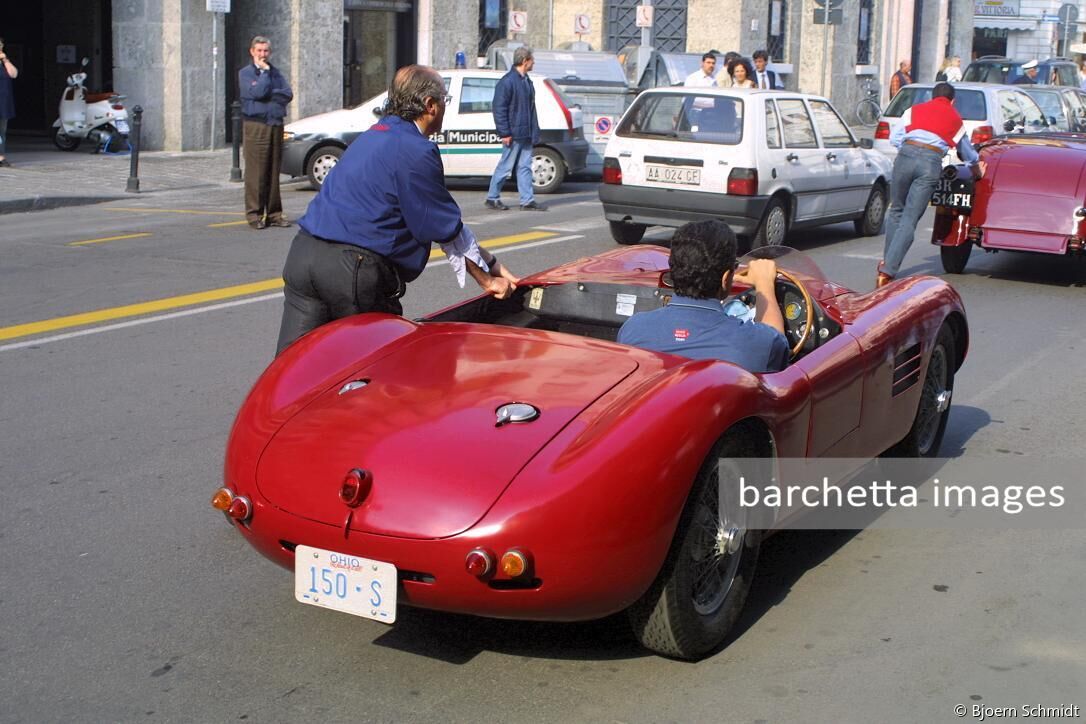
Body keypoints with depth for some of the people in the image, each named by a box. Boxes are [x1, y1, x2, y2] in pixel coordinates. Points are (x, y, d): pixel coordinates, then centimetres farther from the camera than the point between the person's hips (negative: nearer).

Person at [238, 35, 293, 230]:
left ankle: (274, 214, 10)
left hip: (276, 126, 5)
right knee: (255, 172, -6)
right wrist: (264, 71, -5)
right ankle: (254, 214, -2)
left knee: (274, 173, 6)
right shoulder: (245, 73, 2)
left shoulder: (275, 72, 17)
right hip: (256, 126, -5)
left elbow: (288, 94, 3)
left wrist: (269, 94, -9)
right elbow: (258, 92, -15)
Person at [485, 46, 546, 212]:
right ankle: (492, 198, 10)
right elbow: (499, 109, -15)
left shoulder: (526, 81, 14)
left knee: (525, 167, 8)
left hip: (526, 135, 8)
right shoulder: (507, 81, -13)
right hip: (514, 134, -8)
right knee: (505, 167, 0)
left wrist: (534, 132, 17)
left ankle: (527, 201, 9)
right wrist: (505, 133, -18)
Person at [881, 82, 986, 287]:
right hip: (932, 163, -1)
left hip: (906, 155, 1)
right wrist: (978, 172, 59)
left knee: (896, 211, 19)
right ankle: (888, 271, -10)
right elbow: (968, 152, 42)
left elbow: (894, 137, 13)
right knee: (909, 221, -1)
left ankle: (887, 262, 23)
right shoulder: (955, 119, 27)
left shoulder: (914, 110, 23)